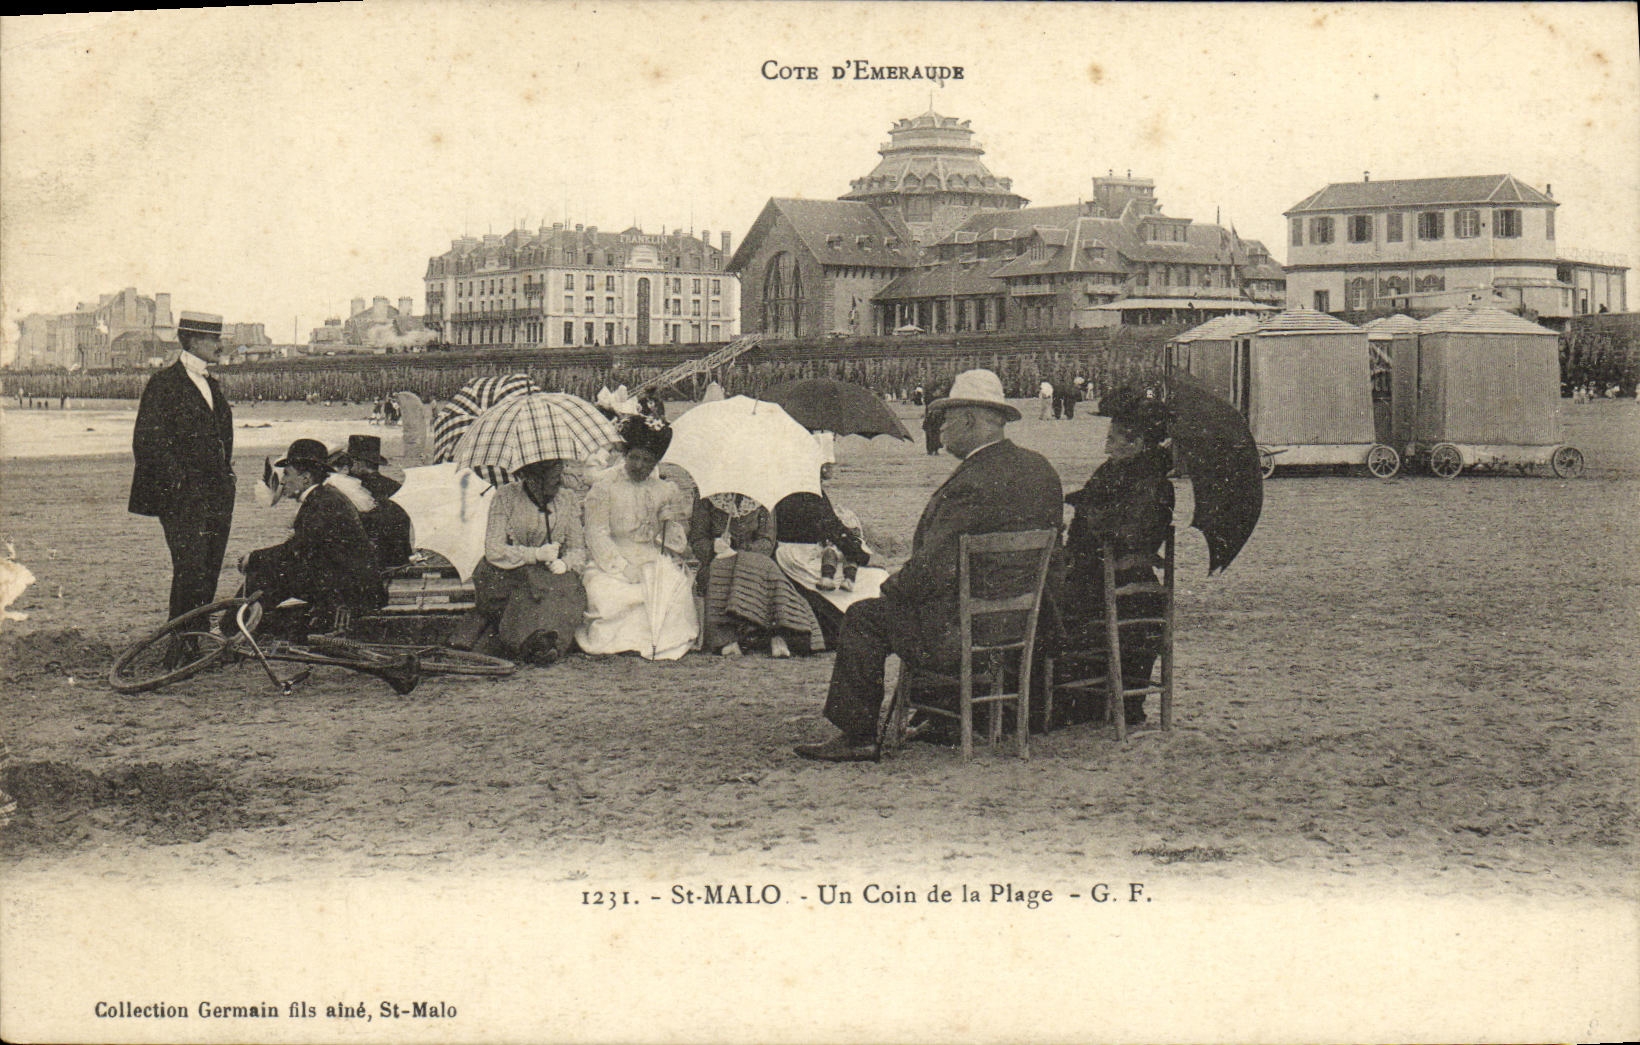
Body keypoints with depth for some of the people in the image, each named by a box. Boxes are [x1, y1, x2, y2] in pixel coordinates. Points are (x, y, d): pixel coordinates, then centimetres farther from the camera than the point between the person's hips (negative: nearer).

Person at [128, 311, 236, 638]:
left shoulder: (211, 384, 18)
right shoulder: (163, 384, -7)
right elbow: (147, 442, -12)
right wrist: (178, 481, -14)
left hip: (217, 497, 8)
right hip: (183, 499, -8)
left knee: (209, 575, 8)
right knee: (190, 572, -10)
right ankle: (180, 649, -5)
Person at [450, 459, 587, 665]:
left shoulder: (566, 501, 8)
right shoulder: (506, 497, -4)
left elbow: (578, 550, 10)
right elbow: (494, 551, -11)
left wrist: (564, 563, -15)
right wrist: (536, 554, -21)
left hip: (550, 572, 3)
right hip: (506, 576, -2)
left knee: (570, 586, -31)